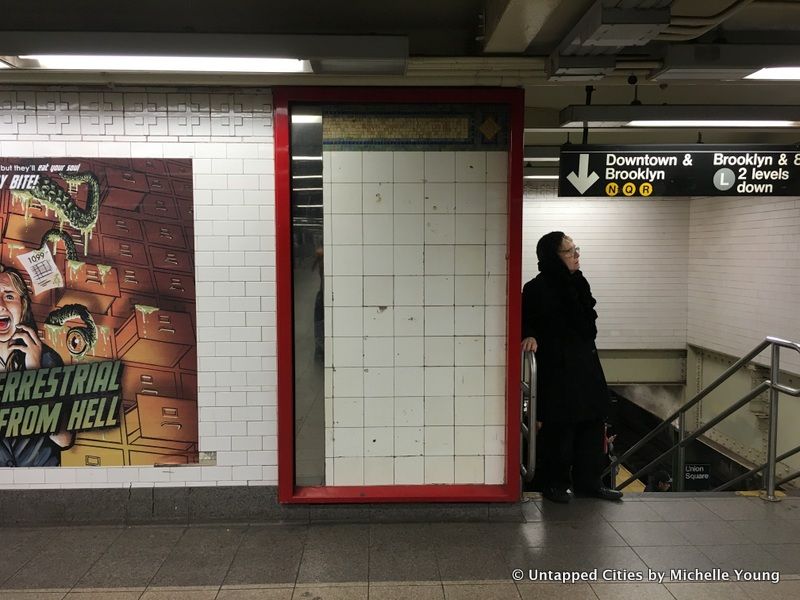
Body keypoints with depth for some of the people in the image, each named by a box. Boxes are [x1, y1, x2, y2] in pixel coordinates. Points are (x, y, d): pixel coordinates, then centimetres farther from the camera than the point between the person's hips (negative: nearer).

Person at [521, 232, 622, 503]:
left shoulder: (578, 284, 10)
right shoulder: (536, 289, -10)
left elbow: (587, 324, 14)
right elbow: (526, 321, -6)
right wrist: (530, 336, -26)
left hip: (585, 364, 7)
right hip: (556, 369, -7)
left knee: (592, 423, 10)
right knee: (558, 429, 0)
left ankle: (588, 482, 23)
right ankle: (555, 484, 15)